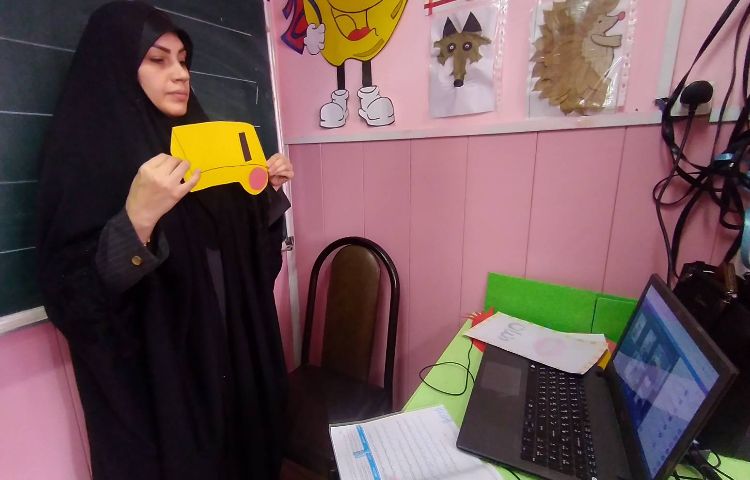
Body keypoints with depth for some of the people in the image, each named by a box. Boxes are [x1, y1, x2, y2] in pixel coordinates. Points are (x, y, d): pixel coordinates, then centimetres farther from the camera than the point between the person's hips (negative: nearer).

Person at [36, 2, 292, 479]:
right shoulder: (84, 152, -12)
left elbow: (244, 241, 11)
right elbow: (73, 294, -18)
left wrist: (269, 190, -3)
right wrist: (137, 219, -32)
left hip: (233, 349, 6)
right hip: (153, 374, -5)